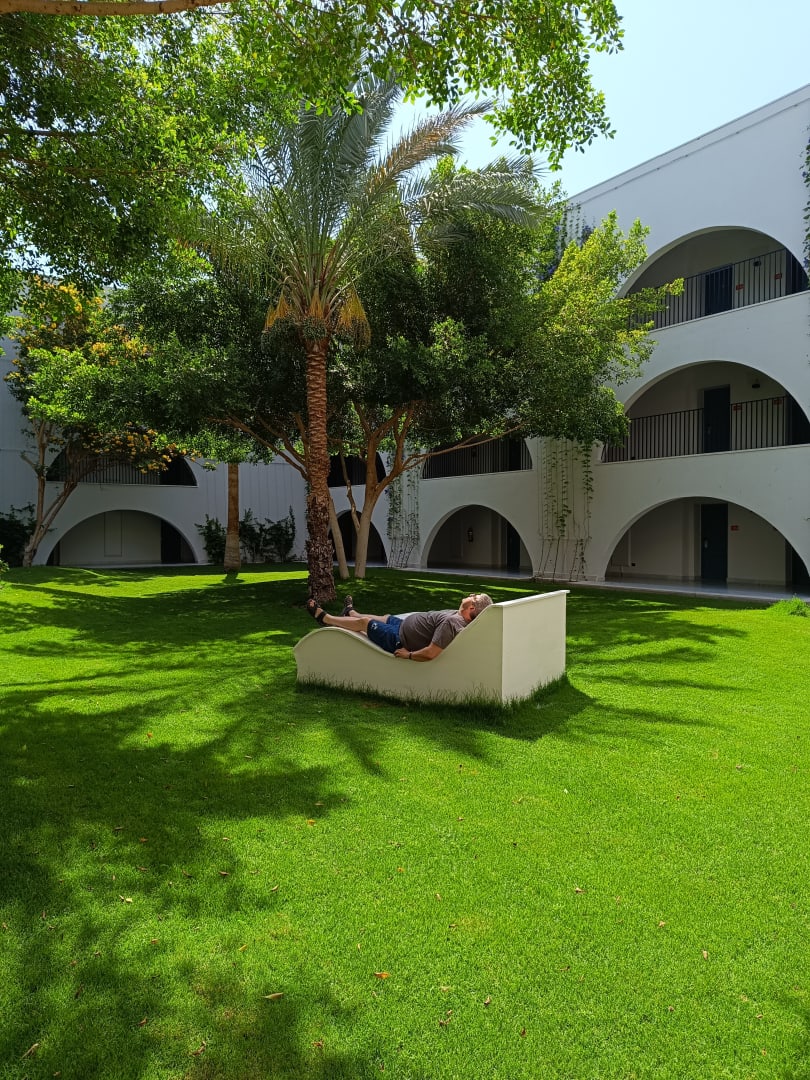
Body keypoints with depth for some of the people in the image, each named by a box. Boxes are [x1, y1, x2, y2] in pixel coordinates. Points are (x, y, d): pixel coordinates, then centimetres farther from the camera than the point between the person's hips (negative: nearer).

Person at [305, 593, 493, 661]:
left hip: (399, 641, -8)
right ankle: (350, 613, 62)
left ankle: (324, 618, 36)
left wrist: (409, 655, -25)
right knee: (384, 617, 30)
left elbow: (431, 653, -40)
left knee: (364, 621, 11)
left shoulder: (451, 622, -36)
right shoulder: (460, 616, -7)